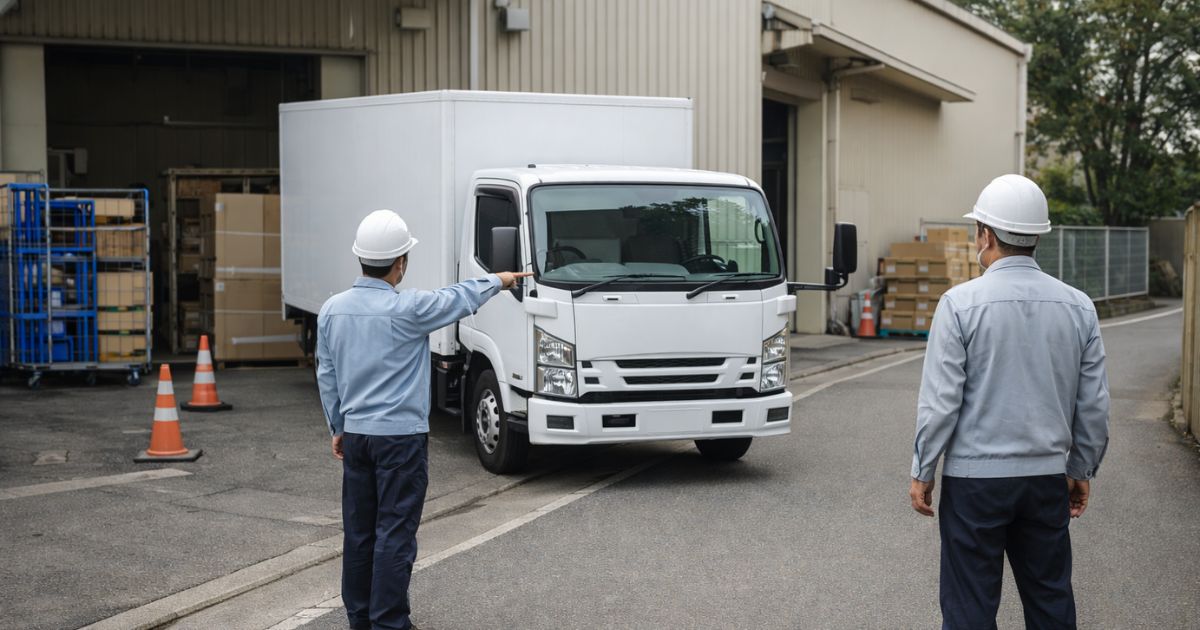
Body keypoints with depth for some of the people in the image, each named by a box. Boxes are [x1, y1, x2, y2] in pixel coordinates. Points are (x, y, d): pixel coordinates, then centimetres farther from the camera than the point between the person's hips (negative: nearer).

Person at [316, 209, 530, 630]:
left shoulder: (332, 310, 2)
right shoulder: (409, 309, -15)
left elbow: (326, 377, 10)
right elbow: (460, 299, 2)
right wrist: (497, 280, 21)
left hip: (355, 434, 6)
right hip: (401, 437, -6)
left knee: (358, 532, 13)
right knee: (395, 534, -1)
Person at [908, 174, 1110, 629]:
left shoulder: (961, 303, -11)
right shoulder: (1078, 306, 2)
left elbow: (940, 400, -12)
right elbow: (1094, 404, 6)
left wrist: (922, 472, -2)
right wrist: (1083, 470, 18)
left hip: (974, 477, -4)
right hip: (1048, 478, 4)